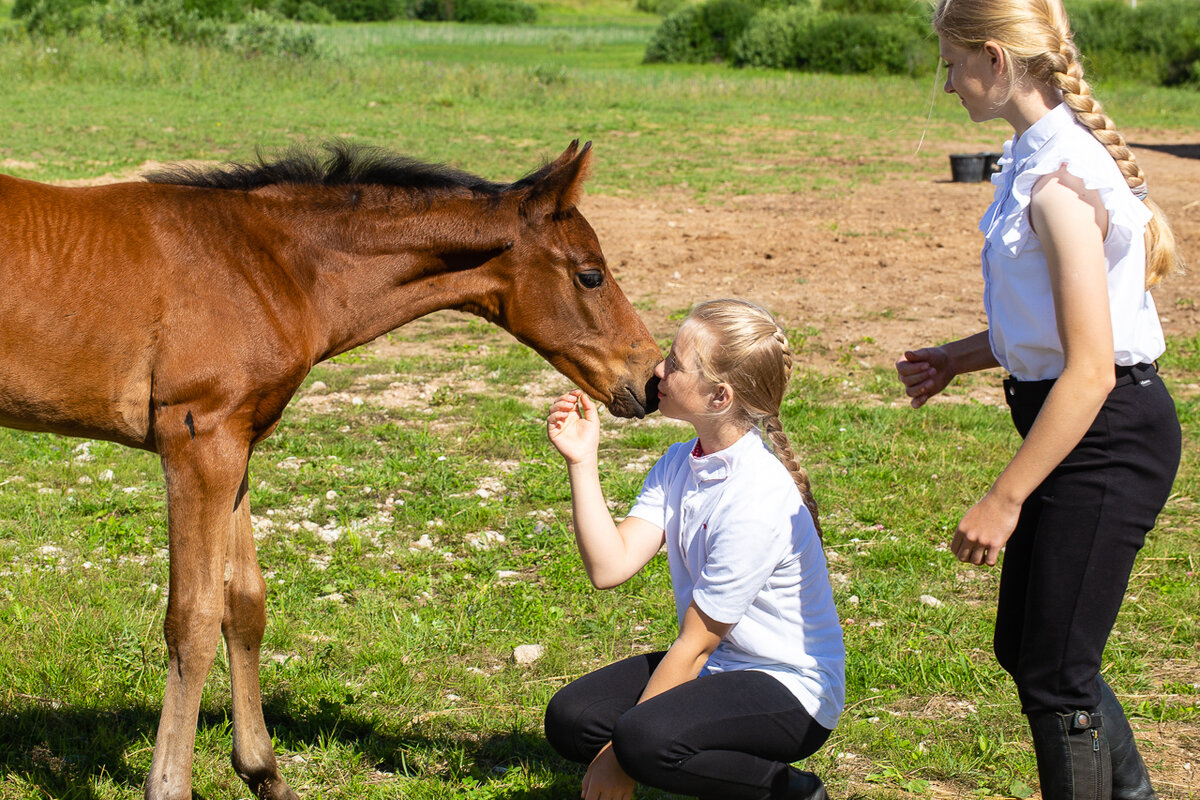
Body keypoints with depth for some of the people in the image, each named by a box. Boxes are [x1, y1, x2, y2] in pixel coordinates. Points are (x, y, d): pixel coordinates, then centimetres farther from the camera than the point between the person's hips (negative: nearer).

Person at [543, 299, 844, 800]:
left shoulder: (757, 500, -25)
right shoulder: (679, 465, 2)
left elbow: (694, 643, -20)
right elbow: (611, 566, -7)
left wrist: (622, 751, -14)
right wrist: (582, 463, -12)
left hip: (790, 692, -9)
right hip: (716, 665, 9)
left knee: (648, 740, -32)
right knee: (568, 718, -6)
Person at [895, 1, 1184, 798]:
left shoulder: (1061, 182, -24)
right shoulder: (1042, 154, 7)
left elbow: (1089, 371, -25)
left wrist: (1004, 499, -21)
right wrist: (961, 358, 14)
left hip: (1107, 439, -10)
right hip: (1081, 430, 10)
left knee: (1054, 672, 1)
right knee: (1022, 649, 19)